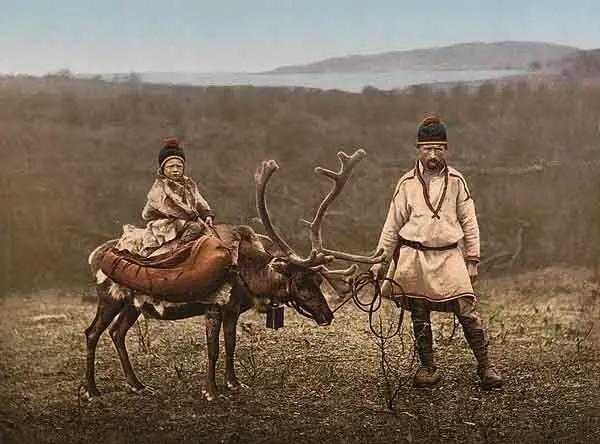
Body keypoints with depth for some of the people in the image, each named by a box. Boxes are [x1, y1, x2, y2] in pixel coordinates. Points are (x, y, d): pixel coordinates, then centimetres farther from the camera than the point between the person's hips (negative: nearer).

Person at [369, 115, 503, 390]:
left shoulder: (455, 181, 5)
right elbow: (392, 225, 9)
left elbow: (469, 222, 9)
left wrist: (472, 259, 5)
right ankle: (427, 368, 20)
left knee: (467, 311, -9)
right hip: (414, 257, 1)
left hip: (449, 256, 0)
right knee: (420, 317, 6)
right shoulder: (407, 183, 4)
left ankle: (485, 367, -1)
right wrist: (380, 261, 6)